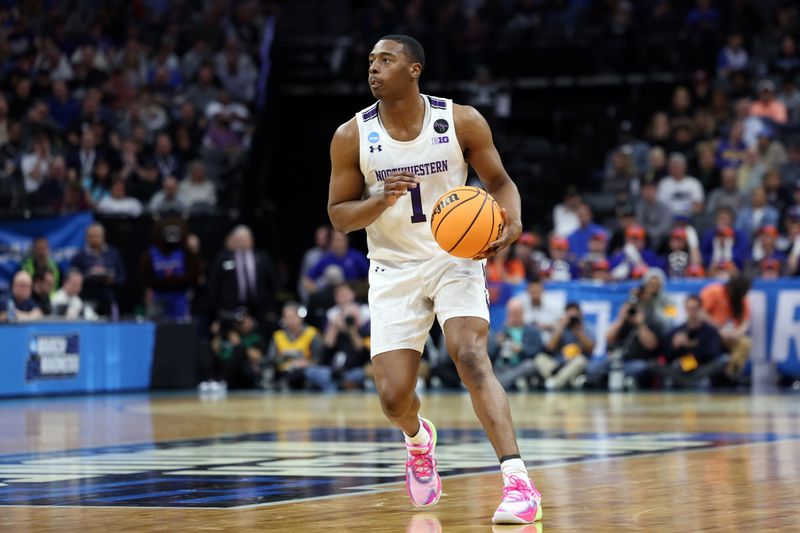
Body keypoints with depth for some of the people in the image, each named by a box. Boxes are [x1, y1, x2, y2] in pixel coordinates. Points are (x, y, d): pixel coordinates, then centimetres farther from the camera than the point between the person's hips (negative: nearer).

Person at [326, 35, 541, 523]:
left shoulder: (462, 121, -8)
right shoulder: (352, 137, -6)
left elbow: (499, 180, 3)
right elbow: (339, 215, -1)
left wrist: (512, 221, -18)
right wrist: (382, 200, -22)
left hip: (455, 258, -2)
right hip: (394, 269, 2)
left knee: (471, 357, -25)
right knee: (393, 397, -4)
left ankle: (518, 483, -28)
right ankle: (418, 438, 36)